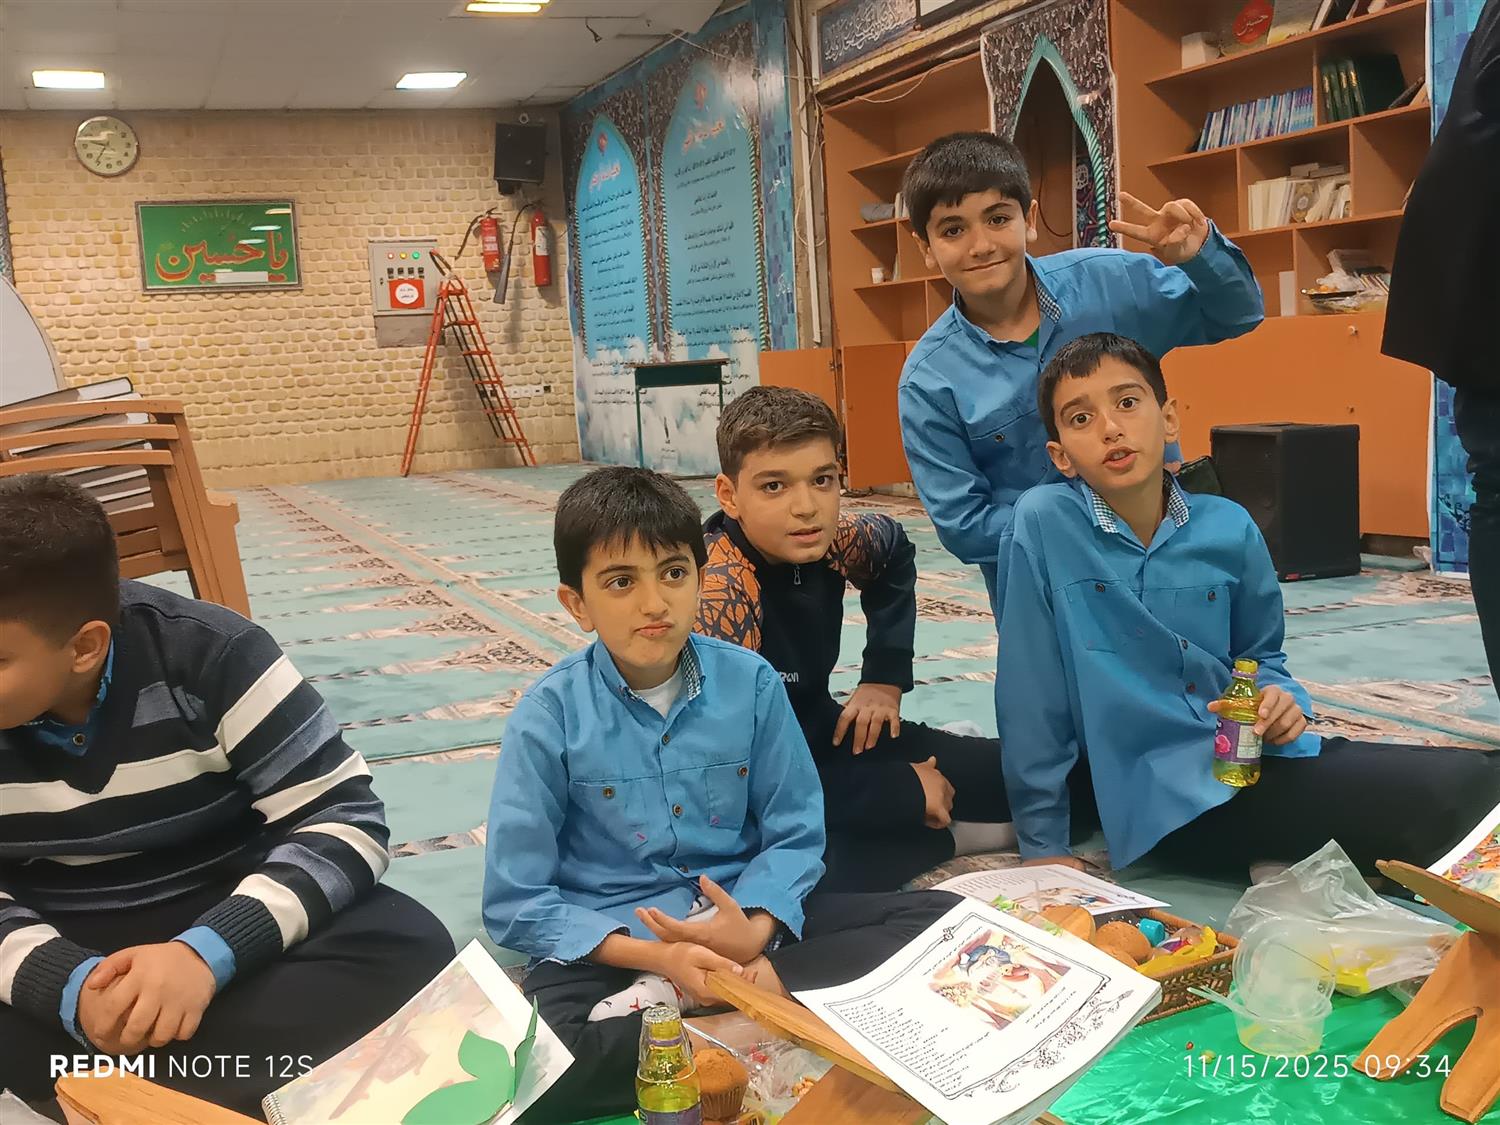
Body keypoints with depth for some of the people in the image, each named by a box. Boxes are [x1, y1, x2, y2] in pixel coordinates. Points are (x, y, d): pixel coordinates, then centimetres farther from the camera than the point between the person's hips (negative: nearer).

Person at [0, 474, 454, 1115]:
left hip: (220, 921, 0)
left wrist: (206, 953, -32)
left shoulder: (209, 655, -16)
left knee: (407, 949, -31)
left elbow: (344, 818, -18)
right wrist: (68, 984, -31)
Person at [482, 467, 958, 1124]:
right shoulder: (548, 718, -10)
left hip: (744, 917, 4)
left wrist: (756, 929, -21)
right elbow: (517, 903, -10)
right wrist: (658, 956, -21)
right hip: (612, 941, -3)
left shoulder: (750, 682, -4)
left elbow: (795, 834, 0)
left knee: (940, 918, -12)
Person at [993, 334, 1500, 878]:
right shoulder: (1043, 522, -11)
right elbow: (1030, 695, -9)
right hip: (1160, 794, -6)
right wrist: (1043, 844, -6)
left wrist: (1279, 698, -5)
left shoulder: (1229, 528, 3)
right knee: (1451, 793, -18)